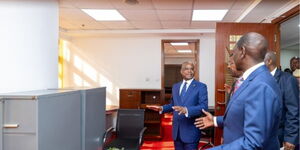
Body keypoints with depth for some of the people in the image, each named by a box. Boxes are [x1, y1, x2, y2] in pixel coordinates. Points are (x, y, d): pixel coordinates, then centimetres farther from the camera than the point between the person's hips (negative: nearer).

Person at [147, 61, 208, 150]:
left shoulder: (201, 86, -7)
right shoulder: (175, 86, 11)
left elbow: (203, 107, -17)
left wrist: (186, 110, -31)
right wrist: (162, 108, 1)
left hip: (191, 131, -5)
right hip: (176, 130, 5)